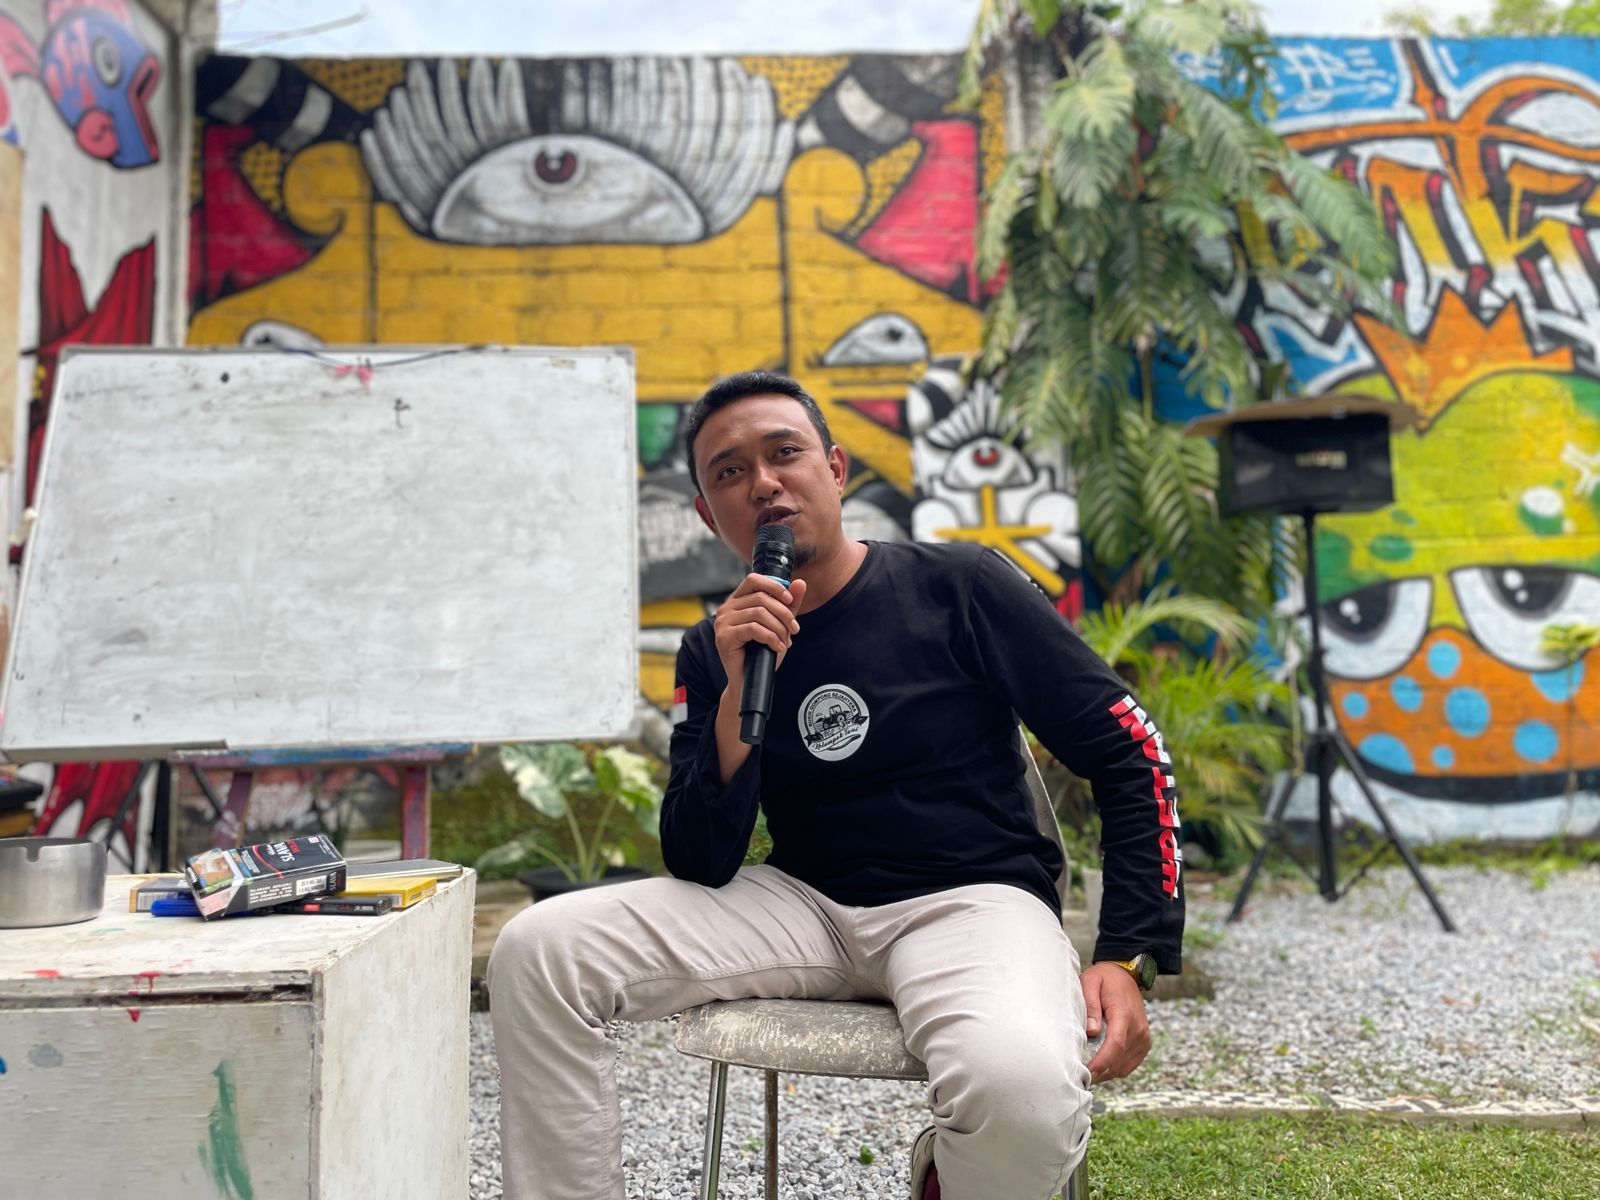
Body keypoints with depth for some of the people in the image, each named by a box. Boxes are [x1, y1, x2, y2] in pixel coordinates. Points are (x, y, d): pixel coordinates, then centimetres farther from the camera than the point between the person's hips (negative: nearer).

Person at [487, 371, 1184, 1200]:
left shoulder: (958, 587, -5)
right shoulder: (714, 651, 4)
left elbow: (1131, 755, -3)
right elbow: (700, 868, -4)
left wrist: (1128, 957, -12)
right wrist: (738, 693, -18)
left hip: (973, 899, -2)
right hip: (804, 906, 3)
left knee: (1023, 1084, -36)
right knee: (536, 953, -15)